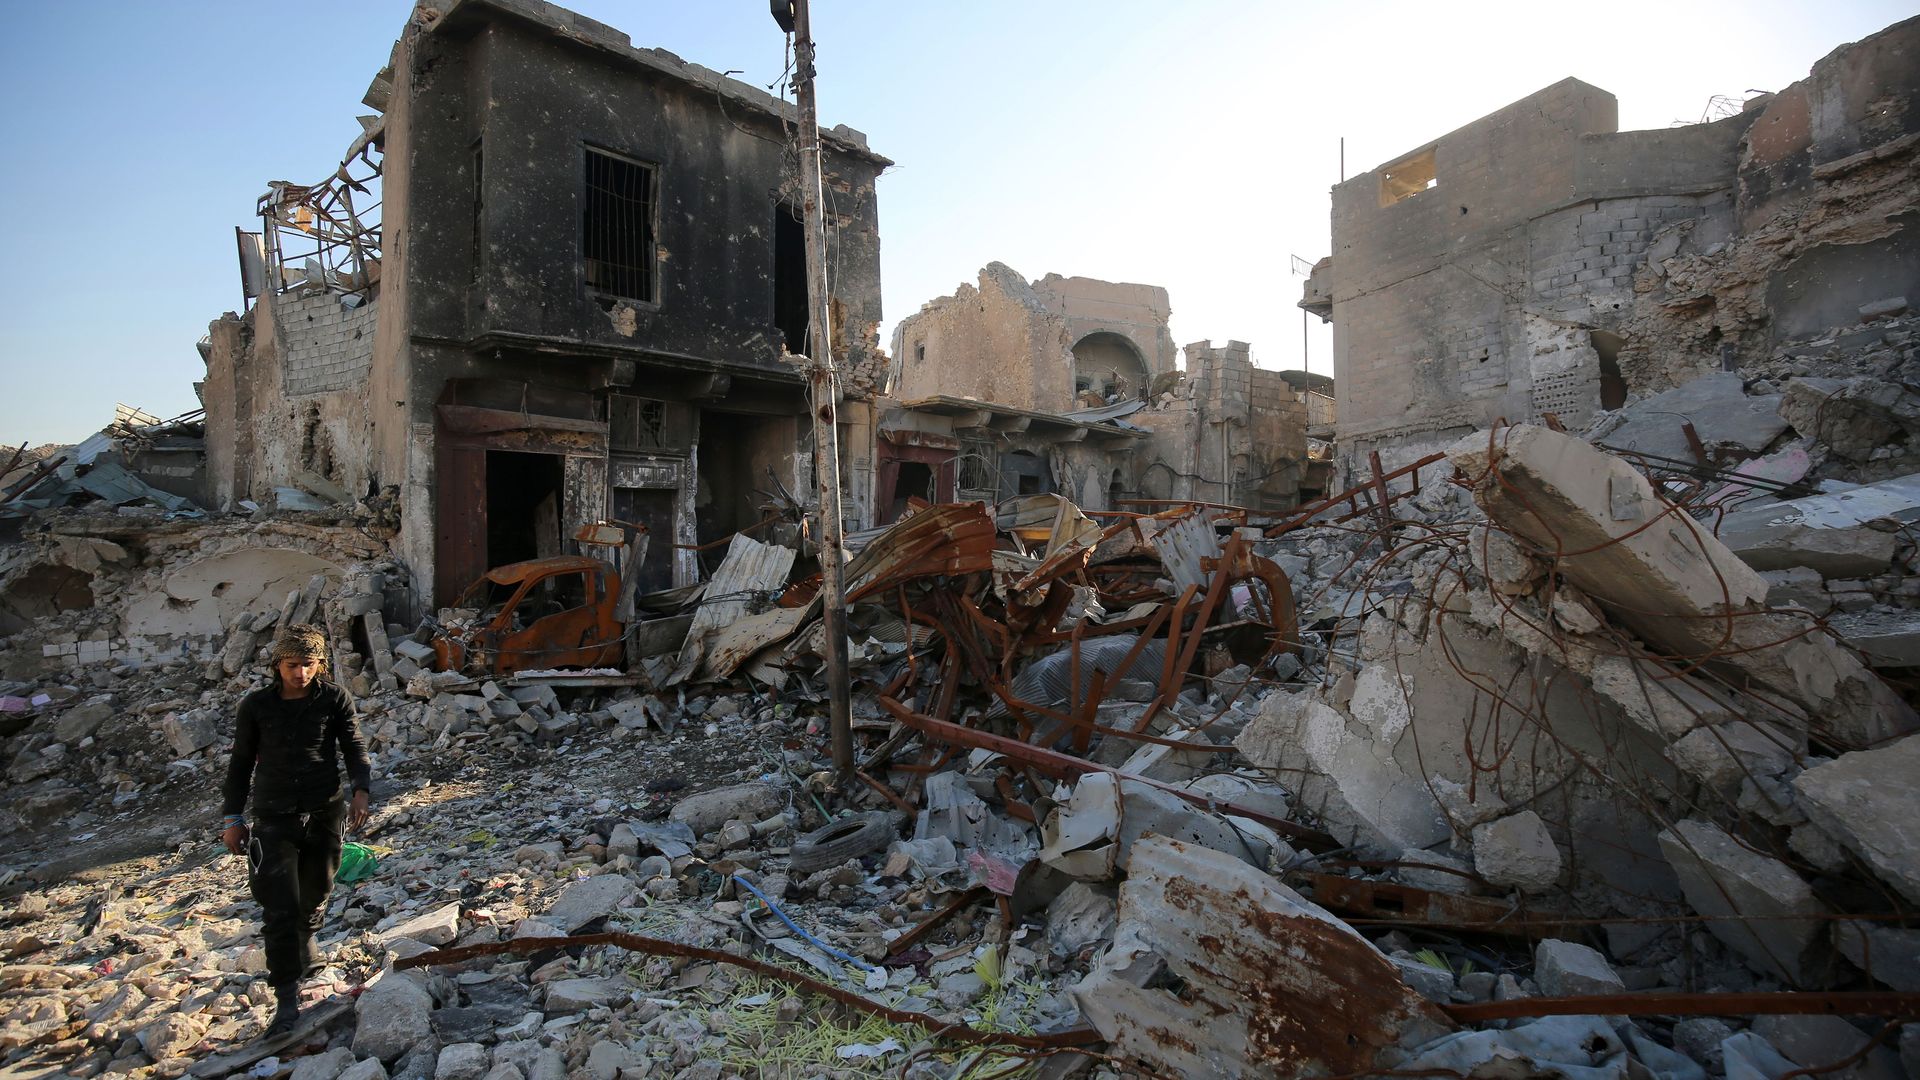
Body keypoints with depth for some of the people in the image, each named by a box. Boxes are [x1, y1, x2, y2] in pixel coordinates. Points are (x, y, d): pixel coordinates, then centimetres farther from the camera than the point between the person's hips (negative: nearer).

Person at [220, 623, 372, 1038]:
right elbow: (241, 763, 8)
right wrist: (232, 818, 6)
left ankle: (303, 950, 47)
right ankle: (287, 999, -1)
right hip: (274, 818, -1)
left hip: (325, 814, 1)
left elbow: (354, 747, -2)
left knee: (315, 895, 17)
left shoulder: (335, 699, -2)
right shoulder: (256, 706, 0)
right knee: (280, 909, -7)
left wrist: (361, 790, -19)